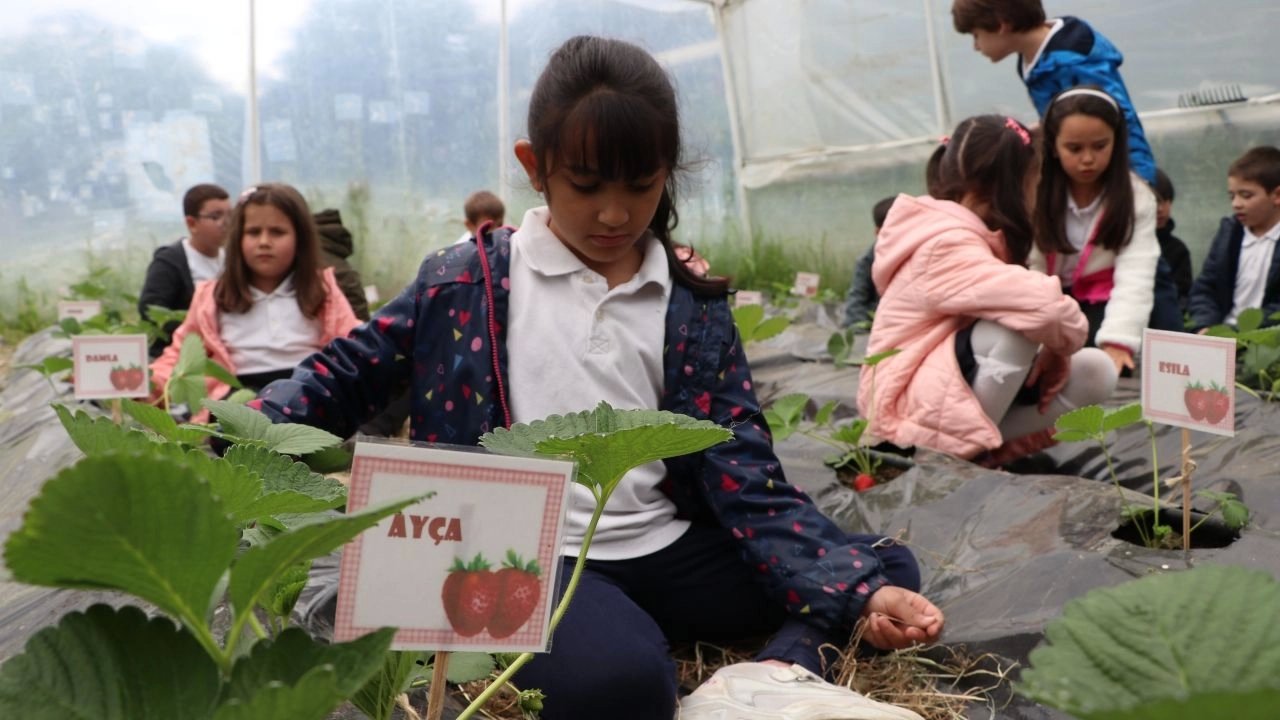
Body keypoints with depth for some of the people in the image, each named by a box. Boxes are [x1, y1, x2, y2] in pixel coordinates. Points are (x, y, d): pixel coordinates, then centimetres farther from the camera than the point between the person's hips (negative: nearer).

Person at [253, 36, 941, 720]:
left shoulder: (694, 308, 5)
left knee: (889, 569, -2)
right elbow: (347, 376, 8)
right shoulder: (469, 280, 0)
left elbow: (745, 476, 0)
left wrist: (865, 589, -12)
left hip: (666, 548, 5)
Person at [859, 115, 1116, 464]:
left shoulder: (971, 235, 9)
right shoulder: (948, 246, -22)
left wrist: (1056, 354, -9)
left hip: (952, 382, 9)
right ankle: (967, 442, -14)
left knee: (1096, 373, 1)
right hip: (910, 404, -9)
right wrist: (1062, 345, -14)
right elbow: (1044, 306, -34)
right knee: (1020, 323, -30)